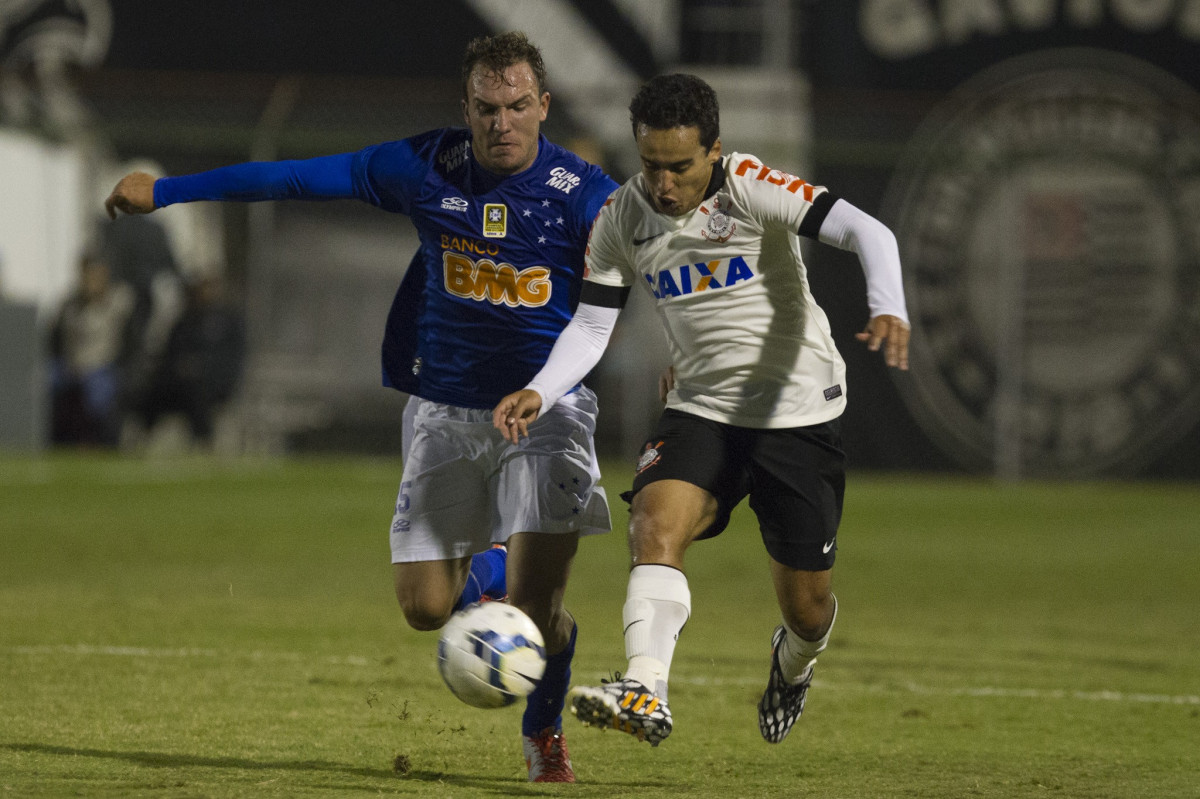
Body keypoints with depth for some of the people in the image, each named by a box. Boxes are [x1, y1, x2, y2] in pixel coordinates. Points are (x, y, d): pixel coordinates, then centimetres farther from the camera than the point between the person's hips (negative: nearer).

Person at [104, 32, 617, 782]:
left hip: (546, 413, -3)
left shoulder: (586, 195, -12)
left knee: (535, 605, -13)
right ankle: (492, 568, 36)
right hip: (445, 411, 3)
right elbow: (300, 178, 1)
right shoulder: (427, 168, -6)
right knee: (427, 607, -1)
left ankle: (545, 734, 19)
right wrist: (165, 191, 7)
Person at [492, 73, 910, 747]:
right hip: (701, 408, 3)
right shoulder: (622, 219, -2)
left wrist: (888, 311, -45)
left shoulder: (749, 187, -17)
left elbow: (867, 232, -26)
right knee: (656, 525, -27)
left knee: (806, 603, 5)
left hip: (799, 411, -3)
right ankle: (646, 695, -39)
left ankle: (794, 664, 41)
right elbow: (591, 327, 2)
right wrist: (539, 393, -17)